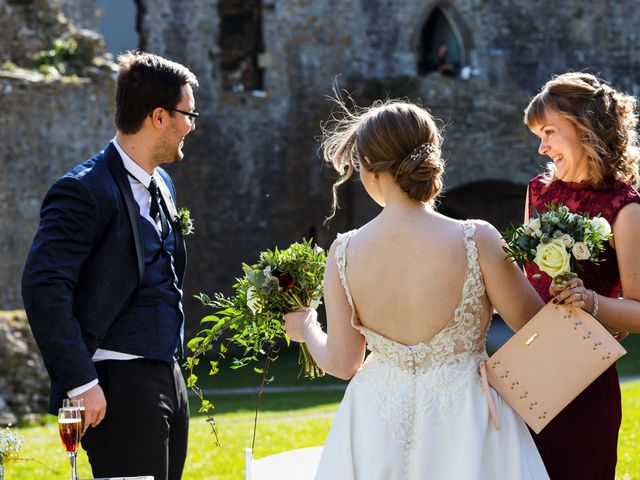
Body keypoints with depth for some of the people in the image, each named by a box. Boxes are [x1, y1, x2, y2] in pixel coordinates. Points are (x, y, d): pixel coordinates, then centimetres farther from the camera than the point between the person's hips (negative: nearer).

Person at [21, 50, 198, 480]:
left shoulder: (162, 186, 16)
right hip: (119, 386, -9)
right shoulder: (84, 191, -13)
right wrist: (80, 382, -22)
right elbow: (44, 288, -20)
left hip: (168, 380, 9)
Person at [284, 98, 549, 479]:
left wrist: (307, 329, 19)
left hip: (377, 420, 2)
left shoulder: (344, 253, -10)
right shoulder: (477, 240, -17)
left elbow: (342, 363, -2)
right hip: (462, 421, -2)